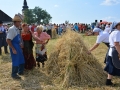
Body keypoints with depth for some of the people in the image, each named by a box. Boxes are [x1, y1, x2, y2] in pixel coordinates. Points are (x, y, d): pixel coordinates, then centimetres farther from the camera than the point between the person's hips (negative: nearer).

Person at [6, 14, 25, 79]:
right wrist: (13, 49, -23)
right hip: (14, 47, -9)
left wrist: (20, 44, 8)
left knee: (21, 60, 17)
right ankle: (14, 74, 21)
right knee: (16, 61, 2)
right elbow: (8, 40, -24)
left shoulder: (17, 29, 7)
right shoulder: (12, 29, -20)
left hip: (18, 47, 9)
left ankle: (20, 72, 36)